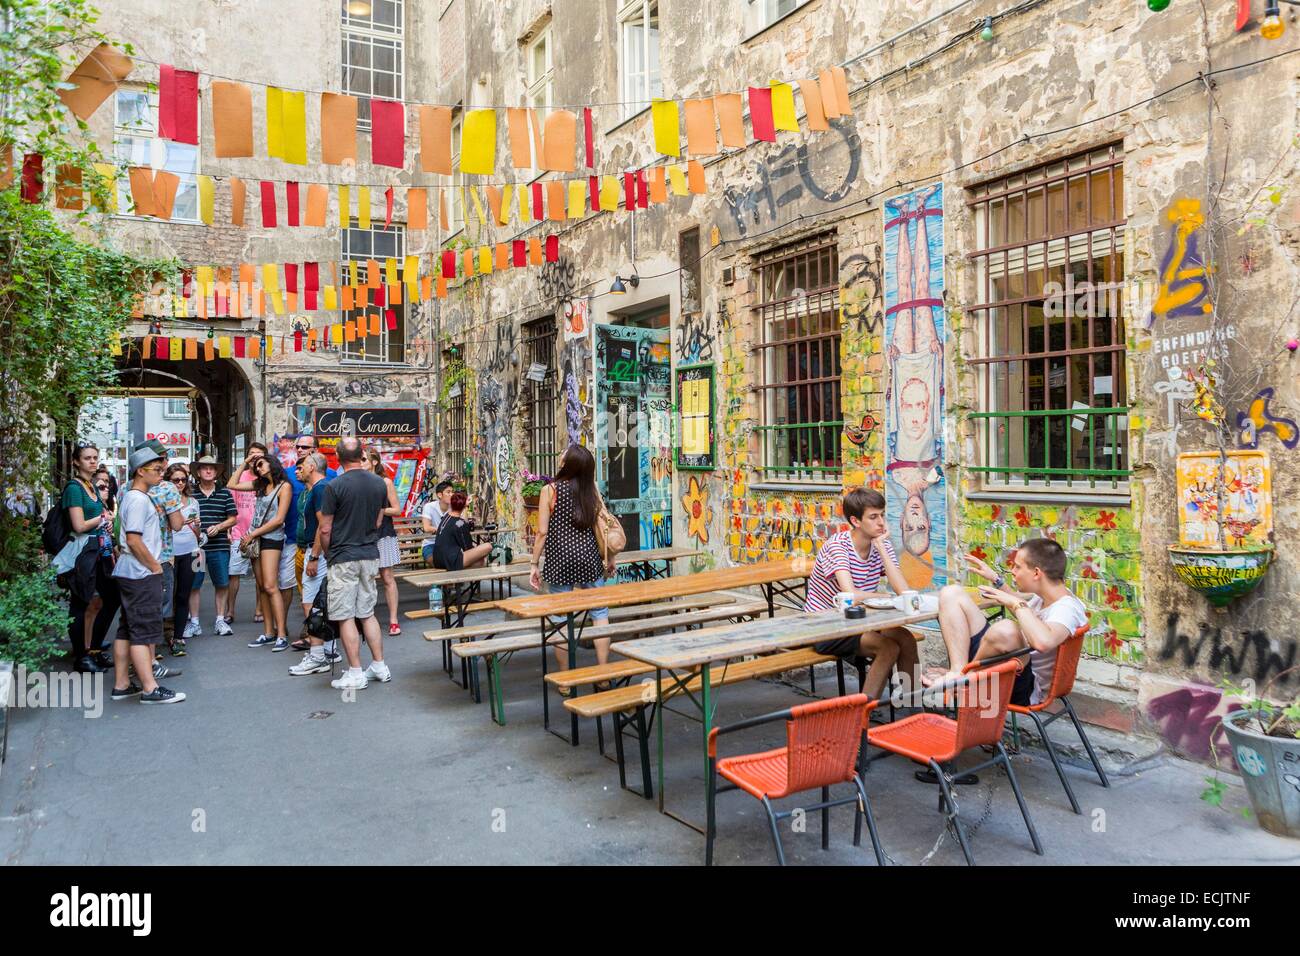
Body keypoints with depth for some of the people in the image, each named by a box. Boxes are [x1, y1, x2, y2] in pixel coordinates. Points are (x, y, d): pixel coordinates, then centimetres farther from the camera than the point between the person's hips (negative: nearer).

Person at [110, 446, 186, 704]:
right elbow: (133, 540, -22)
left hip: (131, 573, 10)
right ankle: (150, 688, -6)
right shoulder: (139, 500, -16)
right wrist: (155, 566, -15)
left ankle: (121, 684, 19)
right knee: (144, 631, -8)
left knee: (127, 629, 13)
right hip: (141, 575, -10)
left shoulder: (133, 496, 14)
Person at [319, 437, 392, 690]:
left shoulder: (335, 486, -13)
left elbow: (325, 529, -9)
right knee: (367, 613, 14)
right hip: (371, 555, 6)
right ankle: (380, 667, 17)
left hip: (344, 557, -6)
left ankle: (355, 674, 4)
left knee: (345, 617, 2)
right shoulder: (379, 483, 3)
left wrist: (328, 554, 7)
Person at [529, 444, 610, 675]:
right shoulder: (592, 491, 1)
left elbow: (542, 532, -7)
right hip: (588, 557, 2)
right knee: (600, 614, 9)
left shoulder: (550, 490, -5)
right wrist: (608, 559, 15)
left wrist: (535, 564, 0)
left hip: (559, 560, -2)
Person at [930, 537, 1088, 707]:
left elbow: (1043, 642, -46)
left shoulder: (1067, 608, -22)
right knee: (952, 593, 3)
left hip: (1025, 687, -9)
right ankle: (958, 671, -16)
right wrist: (995, 579, 21)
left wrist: (1017, 604, -31)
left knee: (1006, 630, -43)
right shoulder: (1046, 594, 5)